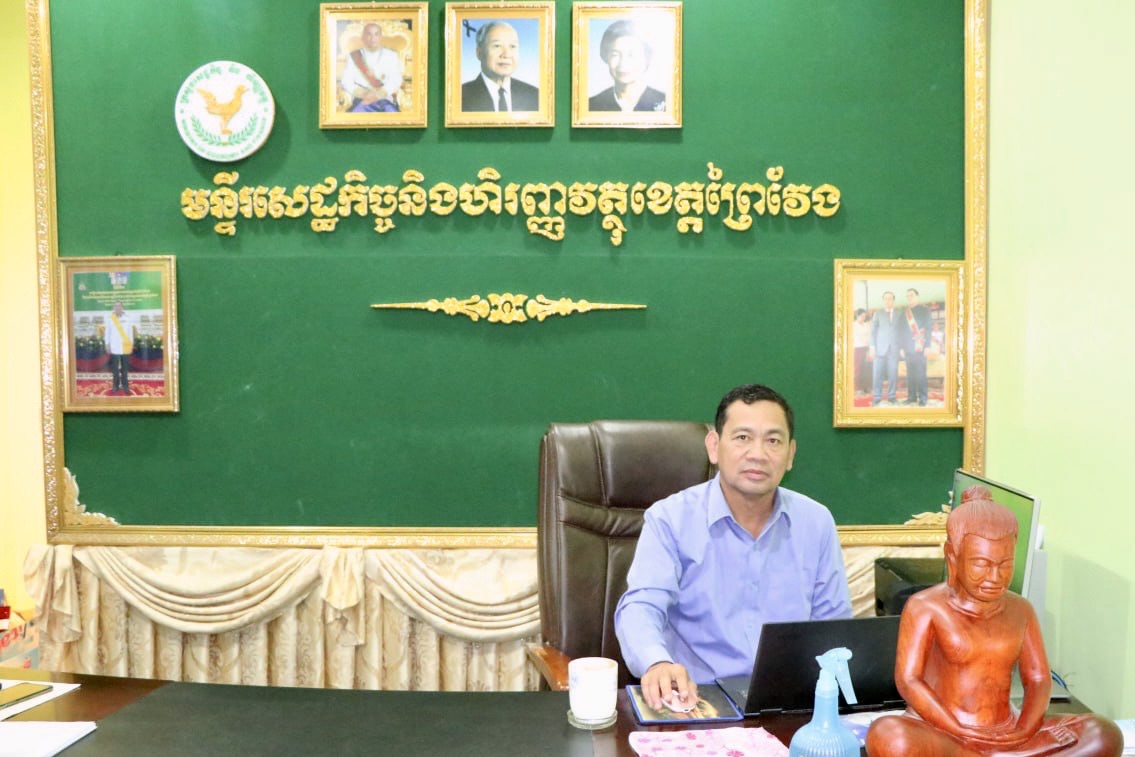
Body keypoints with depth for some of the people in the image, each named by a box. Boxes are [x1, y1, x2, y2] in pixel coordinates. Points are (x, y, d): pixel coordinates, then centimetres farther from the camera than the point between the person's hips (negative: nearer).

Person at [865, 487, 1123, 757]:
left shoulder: (1020, 610, 8)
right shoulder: (925, 607, -7)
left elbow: (1039, 679, 6)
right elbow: (908, 680, -12)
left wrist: (1023, 732, -13)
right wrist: (963, 734, -20)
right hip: (939, 735, -4)